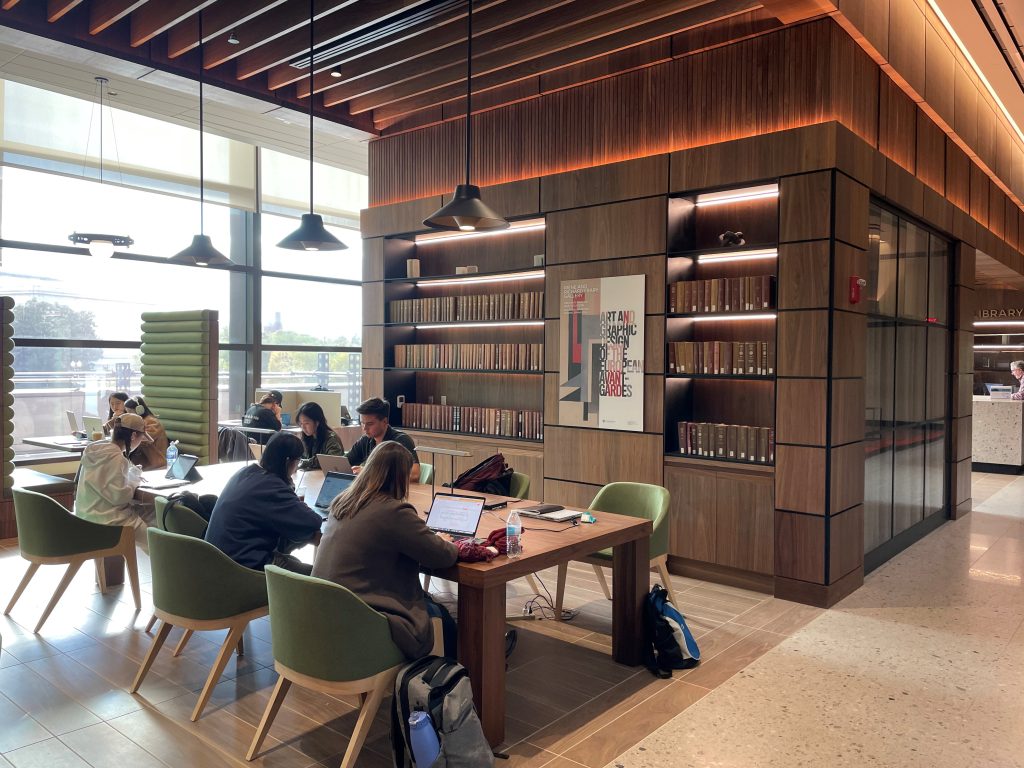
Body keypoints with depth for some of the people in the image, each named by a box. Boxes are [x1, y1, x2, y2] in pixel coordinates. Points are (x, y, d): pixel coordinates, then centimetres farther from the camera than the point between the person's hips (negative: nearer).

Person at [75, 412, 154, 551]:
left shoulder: (99, 449, 5)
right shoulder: (116, 458, -22)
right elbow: (118, 496, -24)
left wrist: (132, 475, 6)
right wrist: (134, 482, -6)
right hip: (108, 519, -9)